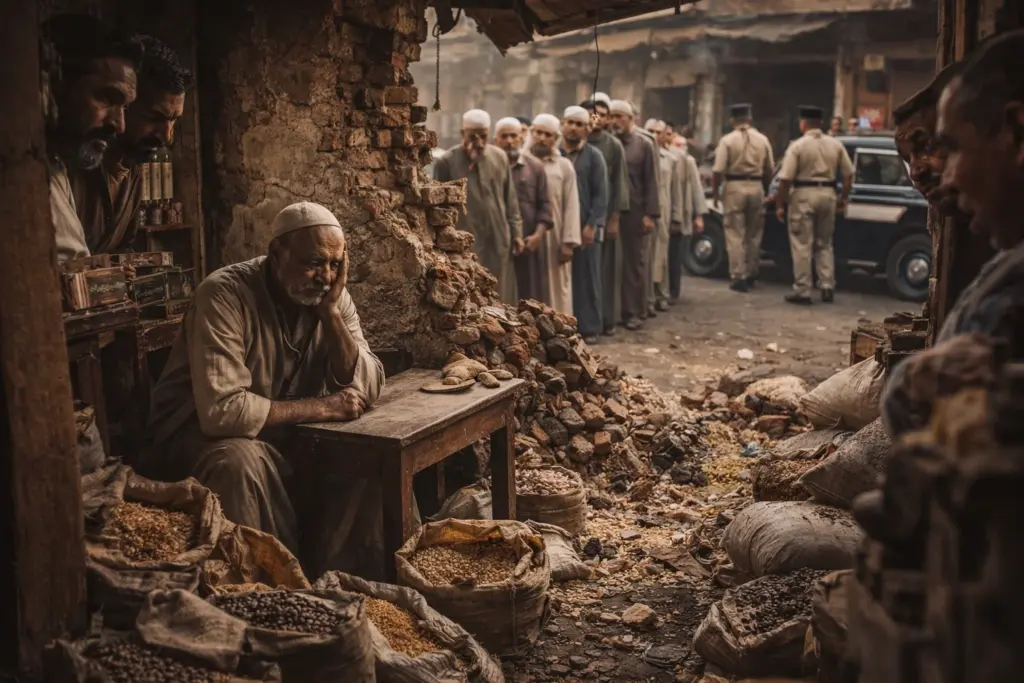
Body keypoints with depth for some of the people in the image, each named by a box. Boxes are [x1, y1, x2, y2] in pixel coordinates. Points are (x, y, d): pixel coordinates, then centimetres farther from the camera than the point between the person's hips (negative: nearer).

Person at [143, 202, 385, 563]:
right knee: (239, 460, -37)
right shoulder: (225, 295, -25)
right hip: (201, 432, -5)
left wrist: (330, 312, -23)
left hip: (286, 432, 6)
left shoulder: (335, 296, -6)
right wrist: (321, 408, -26)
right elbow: (222, 410, -35)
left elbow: (367, 389, -13)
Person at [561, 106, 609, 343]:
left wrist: (591, 225, -10)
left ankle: (589, 328, 9)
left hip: (586, 227, -1)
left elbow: (600, 195, -1)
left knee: (587, 278, 2)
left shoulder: (593, 156, 4)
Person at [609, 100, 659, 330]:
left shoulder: (643, 145, 4)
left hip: (635, 212, -1)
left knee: (635, 262, 4)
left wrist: (650, 214, -6)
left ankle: (633, 311, 10)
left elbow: (651, 182, 2)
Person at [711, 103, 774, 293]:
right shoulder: (762, 140, 4)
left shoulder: (728, 140, -7)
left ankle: (739, 277, -2)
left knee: (735, 234, 1)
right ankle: (751, 275, 23)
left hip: (734, 187, -4)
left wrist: (715, 192, -1)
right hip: (756, 187, 4)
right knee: (754, 234, 14)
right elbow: (769, 169, 7)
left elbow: (718, 171, -12)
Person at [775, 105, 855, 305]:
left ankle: (802, 291, 2)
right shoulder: (836, 145, 5)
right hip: (827, 194, 5)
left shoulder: (797, 145, -9)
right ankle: (828, 288, 14)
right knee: (825, 244, 16)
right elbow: (848, 174, 8)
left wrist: (779, 205, -7)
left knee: (802, 246, 2)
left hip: (804, 195, -5)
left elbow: (785, 179, -13)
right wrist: (843, 198, 19)